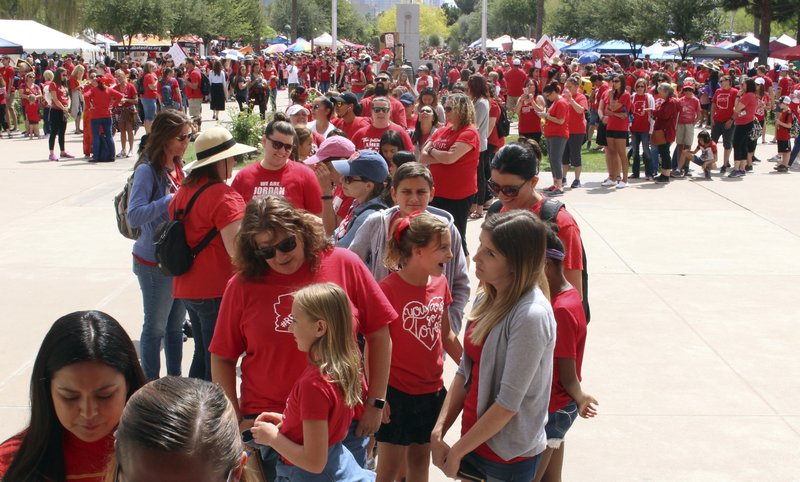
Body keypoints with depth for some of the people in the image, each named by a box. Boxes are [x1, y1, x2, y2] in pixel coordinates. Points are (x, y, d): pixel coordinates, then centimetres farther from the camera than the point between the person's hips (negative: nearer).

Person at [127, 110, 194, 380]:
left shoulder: (179, 168, 5)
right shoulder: (147, 170, -16)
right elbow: (134, 216, -25)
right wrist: (171, 201, -26)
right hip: (155, 263, -7)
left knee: (176, 325, 18)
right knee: (155, 326, 5)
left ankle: (175, 380, 31)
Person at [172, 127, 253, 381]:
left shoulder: (183, 191, 10)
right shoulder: (224, 196, -17)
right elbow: (237, 250, -24)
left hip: (186, 287, 9)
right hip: (216, 291, -9)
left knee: (202, 355, 21)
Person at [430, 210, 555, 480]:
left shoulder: (531, 316, -23)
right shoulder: (486, 301, 0)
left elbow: (508, 403, -22)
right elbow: (465, 372, 5)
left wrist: (457, 451, -13)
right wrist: (438, 431, -2)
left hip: (509, 455, -6)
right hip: (474, 439, 6)